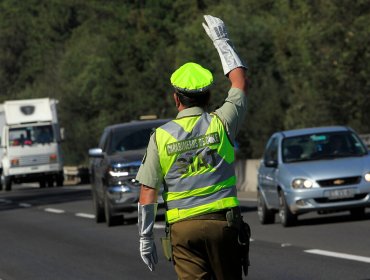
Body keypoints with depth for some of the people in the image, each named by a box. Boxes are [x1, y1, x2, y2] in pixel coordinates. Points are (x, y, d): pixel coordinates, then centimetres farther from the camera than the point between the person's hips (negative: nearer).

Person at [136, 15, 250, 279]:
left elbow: (148, 194, -1)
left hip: (183, 228, 0)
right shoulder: (221, 124, 1)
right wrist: (221, 39, 27)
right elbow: (240, 81, 19)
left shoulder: (161, 137, 1)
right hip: (222, 222, 0)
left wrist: (145, 237, 6)